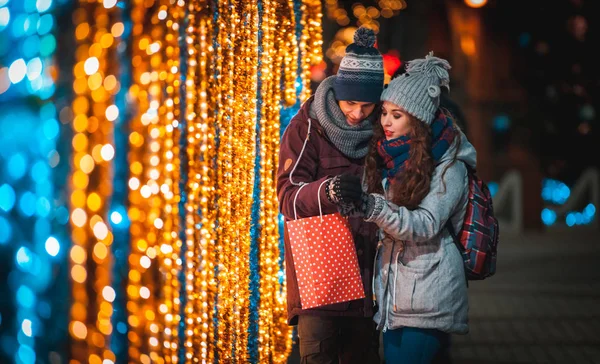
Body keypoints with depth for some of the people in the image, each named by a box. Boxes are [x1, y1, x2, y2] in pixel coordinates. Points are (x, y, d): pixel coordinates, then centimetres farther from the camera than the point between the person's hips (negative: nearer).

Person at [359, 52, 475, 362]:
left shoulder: (449, 165, -8)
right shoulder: (388, 158, 11)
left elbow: (427, 225, -20)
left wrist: (375, 208, -32)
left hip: (429, 296, -7)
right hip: (394, 292, 7)